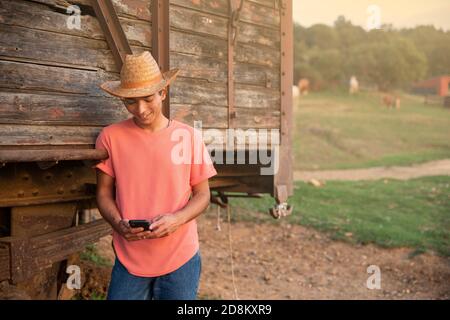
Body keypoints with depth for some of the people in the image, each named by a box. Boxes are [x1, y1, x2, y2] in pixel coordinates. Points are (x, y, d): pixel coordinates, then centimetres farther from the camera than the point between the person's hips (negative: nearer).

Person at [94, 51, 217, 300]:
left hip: (180, 258, 0)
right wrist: (118, 223, -16)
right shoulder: (110, 137, -3)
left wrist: (176, 220, -17)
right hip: (129, 258, 0)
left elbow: (202, 195, 1)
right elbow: (104, 193, 3)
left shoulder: (189, 136, -4)